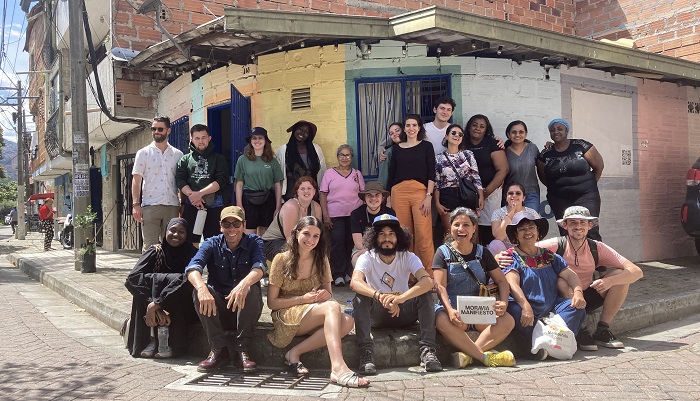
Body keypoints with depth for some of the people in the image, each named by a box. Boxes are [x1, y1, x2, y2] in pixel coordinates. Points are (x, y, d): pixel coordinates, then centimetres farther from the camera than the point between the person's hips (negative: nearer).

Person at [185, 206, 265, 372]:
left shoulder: (254, 242, -2)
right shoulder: (212, 244, 0)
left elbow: (259, 267, -23)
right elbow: (193, 267, -19)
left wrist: (244, 284, -47)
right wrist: (202, 288, -42)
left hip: (246, 309, -1)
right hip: (217, 309, 1)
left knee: (252, 289, -31)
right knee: (199, 290, -25)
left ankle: (243, 351, -24)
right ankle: (219, 350, -20)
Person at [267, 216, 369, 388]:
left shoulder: (321, 260, 10)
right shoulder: (281, 260, -3)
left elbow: (329, 294, 14)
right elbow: (272, 302, -4)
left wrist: (326, 295, -11)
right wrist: (303, 299, -17)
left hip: (313, 318, 5)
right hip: (286, 317, -5)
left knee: (347, 321, -27)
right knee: (333, 307, -32)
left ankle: (295, 353, -22)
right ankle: (338, 368, -47)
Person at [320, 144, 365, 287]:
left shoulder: (357, 174, 12)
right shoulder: (329, 173, 6)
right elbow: (323, 195, 4)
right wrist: (325, 216, -4)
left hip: (354, 215, 2)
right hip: (335, 215, -2)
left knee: (351, 243, 1)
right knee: (338, 243, -7)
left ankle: (350, 272, 13)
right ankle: (338, 275, 0)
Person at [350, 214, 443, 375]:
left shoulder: (408, 257, -8)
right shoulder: (367, 258, -10)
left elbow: (428, 281, -27)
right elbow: (355, 282, -31)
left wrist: (401, 298, -45)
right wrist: (380, 296, -50)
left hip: (403, 313, 1)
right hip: (377, 315, -1)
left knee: (425, 294, -25)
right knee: (360, 298, -30)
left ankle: (427, 350, -27)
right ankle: (366, 353, -34)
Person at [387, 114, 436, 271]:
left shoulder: (426, 146, 8)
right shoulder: (397, 148, 15)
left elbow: (431, 173, 1)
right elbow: (392, 175, 16)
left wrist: (429, 196, -9)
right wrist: (389, 198, 12)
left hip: (420, 192, -2)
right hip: (399, 193, 2)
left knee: (423, 236, -10)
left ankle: (429, 274, -3)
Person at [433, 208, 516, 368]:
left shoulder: (482, 252, 13)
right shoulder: (443, 252, 4)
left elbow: (502, 281, 12)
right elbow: (440, 286, -6)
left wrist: (503, 303, -10)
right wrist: (450, 310, -25)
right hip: (452, 308, -3)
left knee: (508, 321, -26)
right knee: (442, 321, -37)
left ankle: (466, 353, -33)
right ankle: (486, 357, -32)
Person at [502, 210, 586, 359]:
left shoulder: (548, 256, 19)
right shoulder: (511, 257, 4)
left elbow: (569, 274, 11)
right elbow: (512, 283, -12)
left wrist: (578, 291, -12)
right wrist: (526, 306, -30)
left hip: (550, 308, 5)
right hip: (528, 311, -4)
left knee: (576, 305, -20)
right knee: (515, 310, -36)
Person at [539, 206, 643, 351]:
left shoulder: (597, 249, -8)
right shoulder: (557, 245, -16)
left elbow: (637, 272, -13)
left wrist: (609, 281, -31)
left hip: (586, 299, 4)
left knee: (621, 275, -13)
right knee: (561, 282, -35)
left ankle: (602, 330, -7)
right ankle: (579, 332, -19)